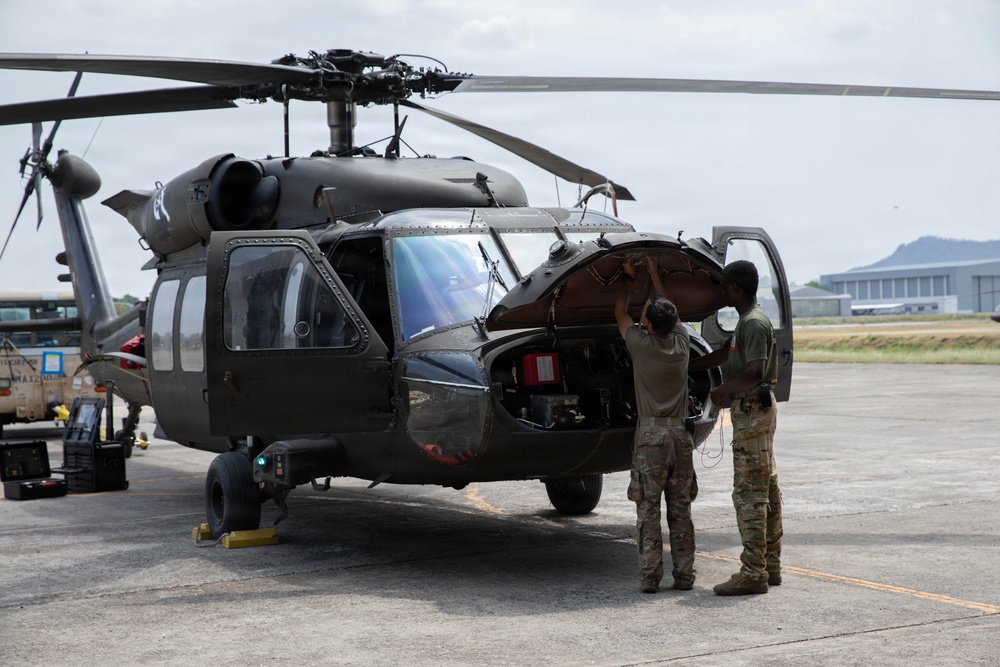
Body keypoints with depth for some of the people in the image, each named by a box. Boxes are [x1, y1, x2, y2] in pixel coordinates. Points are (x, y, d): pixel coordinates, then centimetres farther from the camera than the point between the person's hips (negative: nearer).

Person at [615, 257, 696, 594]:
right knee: (680, 509, 8)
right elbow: (672, 312, 23)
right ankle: (685, 575, 10)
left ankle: (650, 576, -1)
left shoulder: (641, 344, -9)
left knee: (648, 509, 0)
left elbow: (620, 313, 11)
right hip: (680, 434, 4)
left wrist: (629, 278, 22)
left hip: (650, 434, -4)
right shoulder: (681, 342, 1)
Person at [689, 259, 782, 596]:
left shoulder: (755, 323, -16)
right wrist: (686, 366, 32)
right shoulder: (747, 321, 16)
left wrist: (722, 391, -14)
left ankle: (753, 572, -8)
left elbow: (754, 372, -28)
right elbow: (723, 355, 28)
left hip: (753, 411, -11)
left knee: (749, 491, -9)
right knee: (766, 488, 12)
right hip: (754, 409, 11)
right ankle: (770, 565, 18)